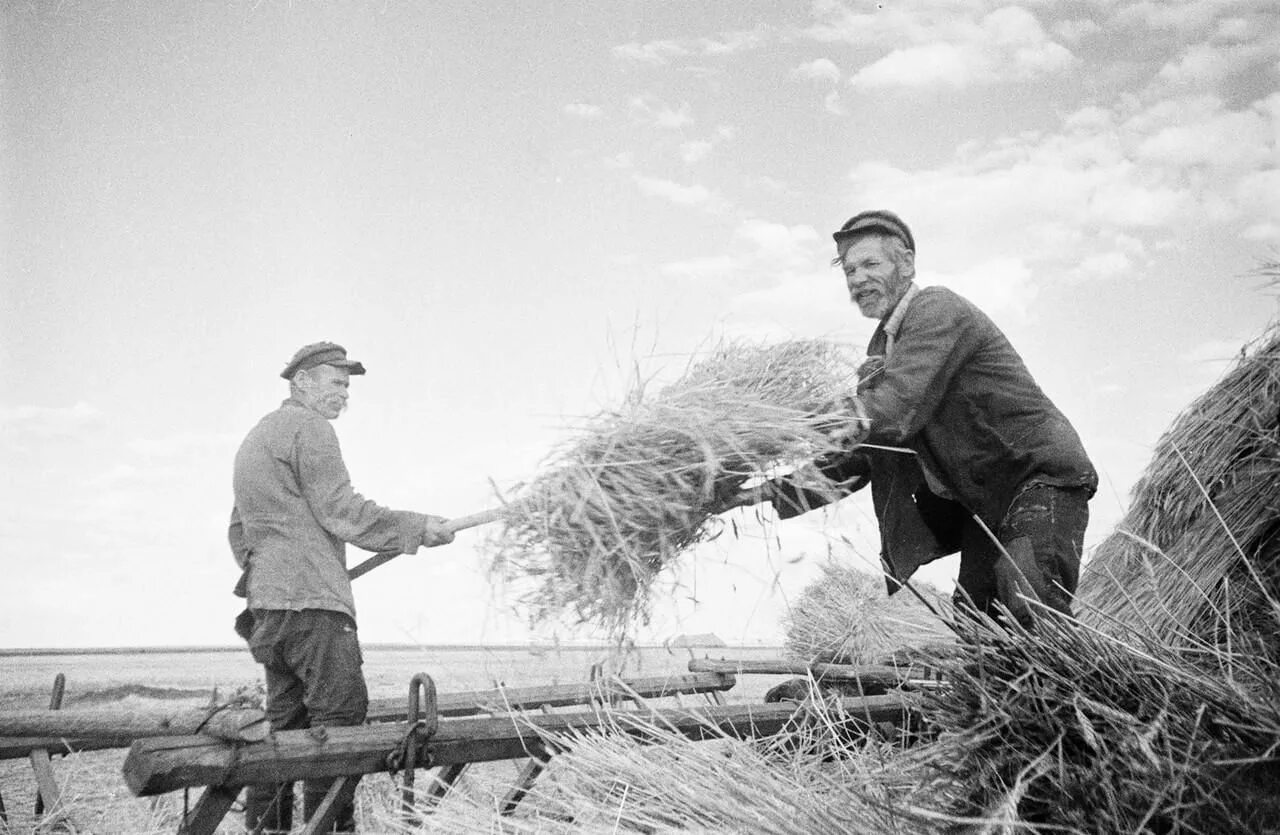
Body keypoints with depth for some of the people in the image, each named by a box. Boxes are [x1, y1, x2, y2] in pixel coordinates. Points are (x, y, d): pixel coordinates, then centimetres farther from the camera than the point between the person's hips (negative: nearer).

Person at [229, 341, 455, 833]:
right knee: (340, 711, -10)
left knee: (287, 720, 11)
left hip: (267, 605, 10)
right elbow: (341, 512, -14)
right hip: (311, 597, -10)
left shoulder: (255, 438, 27)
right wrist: (418, 528, -9)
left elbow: (238, 530, 31)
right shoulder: (308, 427, -5)